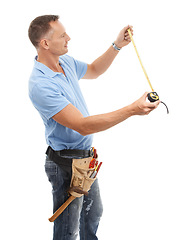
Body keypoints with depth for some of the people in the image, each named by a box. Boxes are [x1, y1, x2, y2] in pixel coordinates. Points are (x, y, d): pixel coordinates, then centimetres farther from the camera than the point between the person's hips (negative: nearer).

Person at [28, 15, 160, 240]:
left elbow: (93, 70, 22)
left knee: (94, 212, 27)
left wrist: (117, 45, 6)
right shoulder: (40, 85, -30)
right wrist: (132, 109, -35)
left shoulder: (65, 61, 0)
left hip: (85, 156, 9)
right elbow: (82, 126, -32)